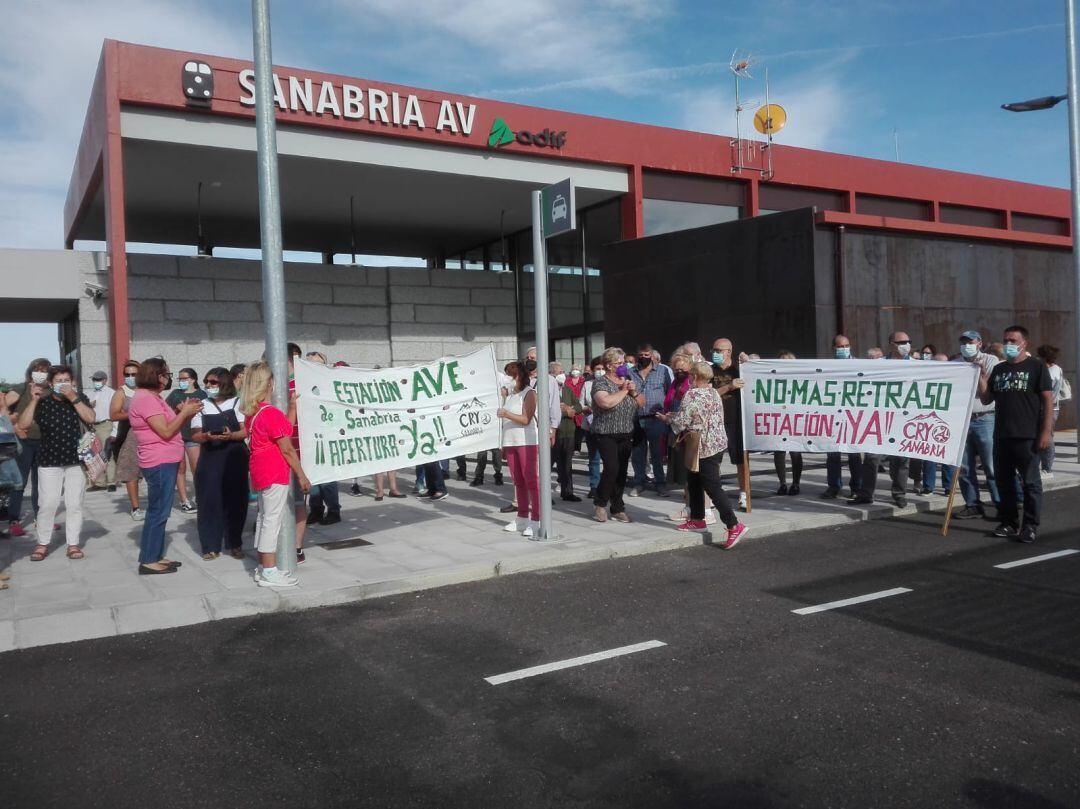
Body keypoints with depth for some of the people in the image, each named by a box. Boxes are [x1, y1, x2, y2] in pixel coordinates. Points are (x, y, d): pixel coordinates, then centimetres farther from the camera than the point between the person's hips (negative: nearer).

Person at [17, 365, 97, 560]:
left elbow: (90, 418, -12)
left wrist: (73, 398, -18)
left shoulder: (79, 398, 3)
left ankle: (73, 544, 11)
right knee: (48, 504, -2)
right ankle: (42, 544, 12)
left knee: (74, 504, 3)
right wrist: (33, 401, -15)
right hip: (49, 462, -1)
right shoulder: (43, 402, 0)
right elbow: (23, 425, -8)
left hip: (76, 461, 1)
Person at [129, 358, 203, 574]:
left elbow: (170, 427, 16)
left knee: (158, 512, 14)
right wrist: (185, 413, -12)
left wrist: (186, 413, 3)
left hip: (165, 462, 11)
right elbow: (166, 431, -21)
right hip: (160, 464, -11)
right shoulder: (145, 398, -16)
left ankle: (155, 556, 21)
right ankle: (148, 561, 0)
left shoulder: (153, 398, 16)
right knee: (158, 513, -6)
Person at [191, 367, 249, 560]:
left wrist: (231, 435, -20)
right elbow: (195, 436, 5)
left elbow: (246, 431, -1)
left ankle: (235, 544, 15)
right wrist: (207, 436, -16)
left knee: (235, 501, 2)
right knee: (209, 501, -1)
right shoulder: (201, 406, 10)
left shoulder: (237, 403, 4)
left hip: (235, 458, -1)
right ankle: (211, 546, 7)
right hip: (210, 458, 2)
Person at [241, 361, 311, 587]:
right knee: (273, 519, -4)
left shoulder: (251, 412, 8)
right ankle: (269, 572, 0)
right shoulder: (272, 413, -19)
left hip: (261, 472, 9)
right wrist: (301, 476, -12)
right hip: (276, 473, -9)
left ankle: (262, 567, 23)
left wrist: (292, 406, 20)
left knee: (264, 517, 15)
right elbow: (287, 449, -17)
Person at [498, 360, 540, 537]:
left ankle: (536, 521, -8)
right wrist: (502, 445, 17)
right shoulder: (508, 394, 16)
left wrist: (506, 414, -26)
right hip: (510, 442, 7)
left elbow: (526, 419, -14)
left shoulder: (529, 393, -4)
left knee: (532, 481, -7)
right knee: (518, 481, 10)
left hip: (528, 442, -7)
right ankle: (522, 518, 17)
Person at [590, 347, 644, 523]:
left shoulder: (627, 380, 13)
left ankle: (617, 509, 15)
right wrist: (623, 390, -14)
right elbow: (606, 402, -27)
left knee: (622, 472, 5)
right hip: (607, 435, -6)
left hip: (626, 435, 6)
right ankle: (600, 504, 2)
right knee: (612, 469, -17)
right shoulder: (600, 383, -7)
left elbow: (642, 402, 15)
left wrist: (634, 392, -5)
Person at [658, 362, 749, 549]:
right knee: (694, 482, 20)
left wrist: (667, 418, 2)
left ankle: (734, 525, -10)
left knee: (712, 487, -7)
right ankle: (697, 519, 28)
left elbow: (682, 421, -17)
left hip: (705, 447, -10)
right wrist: (675, 415, 16)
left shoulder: (692, 395, -17)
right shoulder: (714, 393, 11)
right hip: (717, 443, 10)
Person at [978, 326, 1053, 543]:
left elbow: (1048, 399, -5)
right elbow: (986, 399, 16)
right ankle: (1009, 522, 19)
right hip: (1001, 435, 5)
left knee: (1030, 482, 1)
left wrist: (1046, 431, -12)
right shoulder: (998, 369, 14)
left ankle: (1030, 526, 7)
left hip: (1027, 436, -5)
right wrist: (981, 377, 0)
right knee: (1004, 482, 10)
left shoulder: (1036, 367, -1)